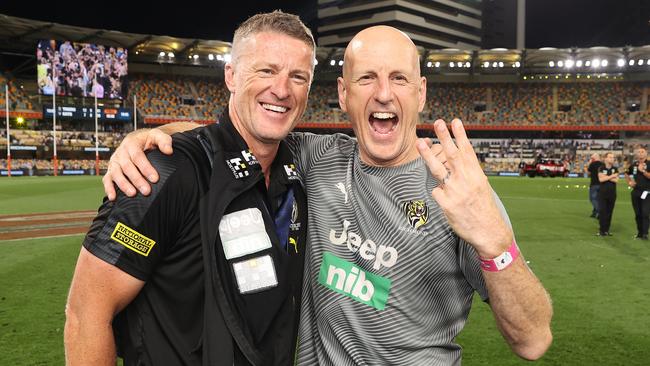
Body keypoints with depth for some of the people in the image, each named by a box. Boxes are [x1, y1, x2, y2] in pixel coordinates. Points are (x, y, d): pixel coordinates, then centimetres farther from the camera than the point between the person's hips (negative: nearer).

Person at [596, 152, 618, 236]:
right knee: (602, 211, -4)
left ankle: (607, 230, 11)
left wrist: (606, 177, -12)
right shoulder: (601, 168, 1)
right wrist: (612, 176, -9)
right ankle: (602, 230, 0)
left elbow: (616, 180, -5)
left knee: (609, 212, 5)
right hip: (603, 193, -3)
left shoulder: (615, 169, 8)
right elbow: (601, 179, -13)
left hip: (612, 193, 3)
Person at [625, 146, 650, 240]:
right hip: (635, 192, 5)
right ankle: (639, 232, 20)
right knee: (637, 214, 10)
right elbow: (627, 174, 25)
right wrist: (629, 182, 10)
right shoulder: (633, 165, 8)